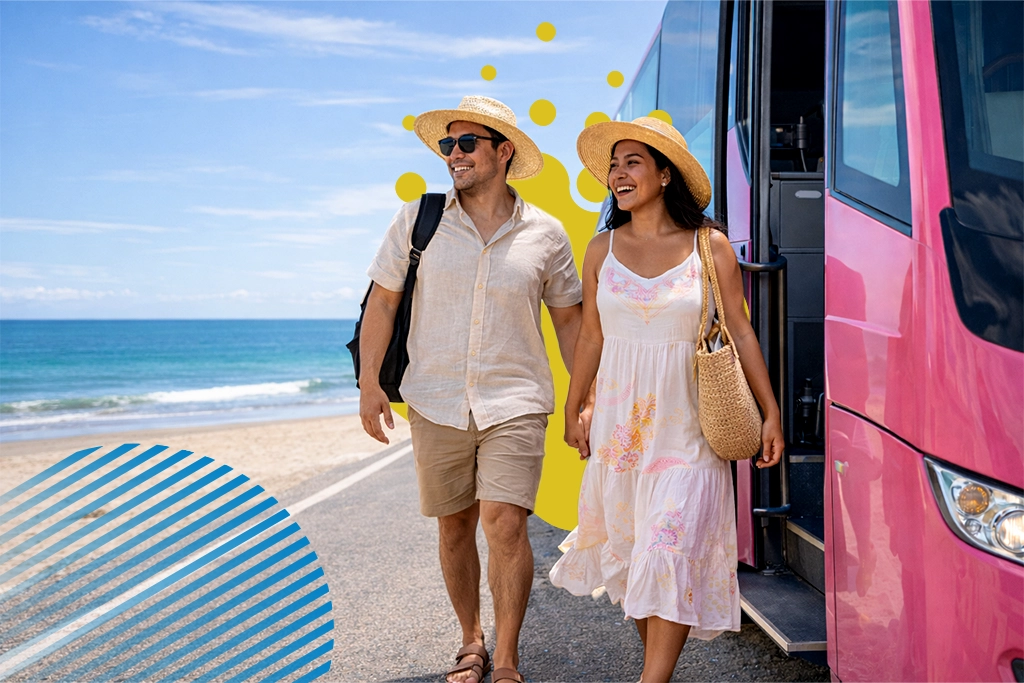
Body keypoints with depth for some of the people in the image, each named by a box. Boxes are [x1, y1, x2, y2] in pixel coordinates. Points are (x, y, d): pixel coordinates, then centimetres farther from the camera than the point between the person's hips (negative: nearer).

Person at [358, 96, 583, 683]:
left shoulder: (545, 233, 1)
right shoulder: (418, 219, 1)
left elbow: (570, 319, 9)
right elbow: (383, 301, 5)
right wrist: (370, 382, -3)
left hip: (515, 403, -1)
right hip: (435, 403, 2)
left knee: (505, 524, -12)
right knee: (454, 526, 12)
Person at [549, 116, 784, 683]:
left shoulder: (711, 246, -3)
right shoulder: (603, 249, 5)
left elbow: (740, 332, 2)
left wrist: (771, 413, 3)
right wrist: (573, 411, 14)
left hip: (685, 423, -3)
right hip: (619, 419, 3)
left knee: (671, 554, -6)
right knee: (629, 548, 11)